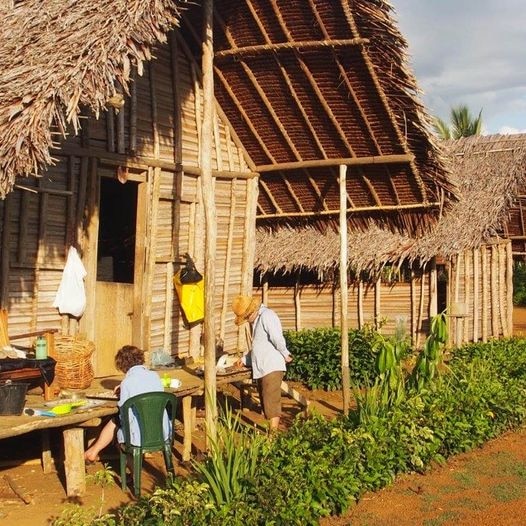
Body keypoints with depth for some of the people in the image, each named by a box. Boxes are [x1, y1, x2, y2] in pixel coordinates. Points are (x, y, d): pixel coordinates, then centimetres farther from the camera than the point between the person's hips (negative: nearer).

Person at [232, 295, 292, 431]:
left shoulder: (266, 315, -12)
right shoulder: (256, 320, 21)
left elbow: (277, 338, -22)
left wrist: (285, 355, -10)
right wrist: (244, 359, 22)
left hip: (272, 368, -10)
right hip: (261, 369, 10)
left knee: (271, 402, -11)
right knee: (265, 403, 11)